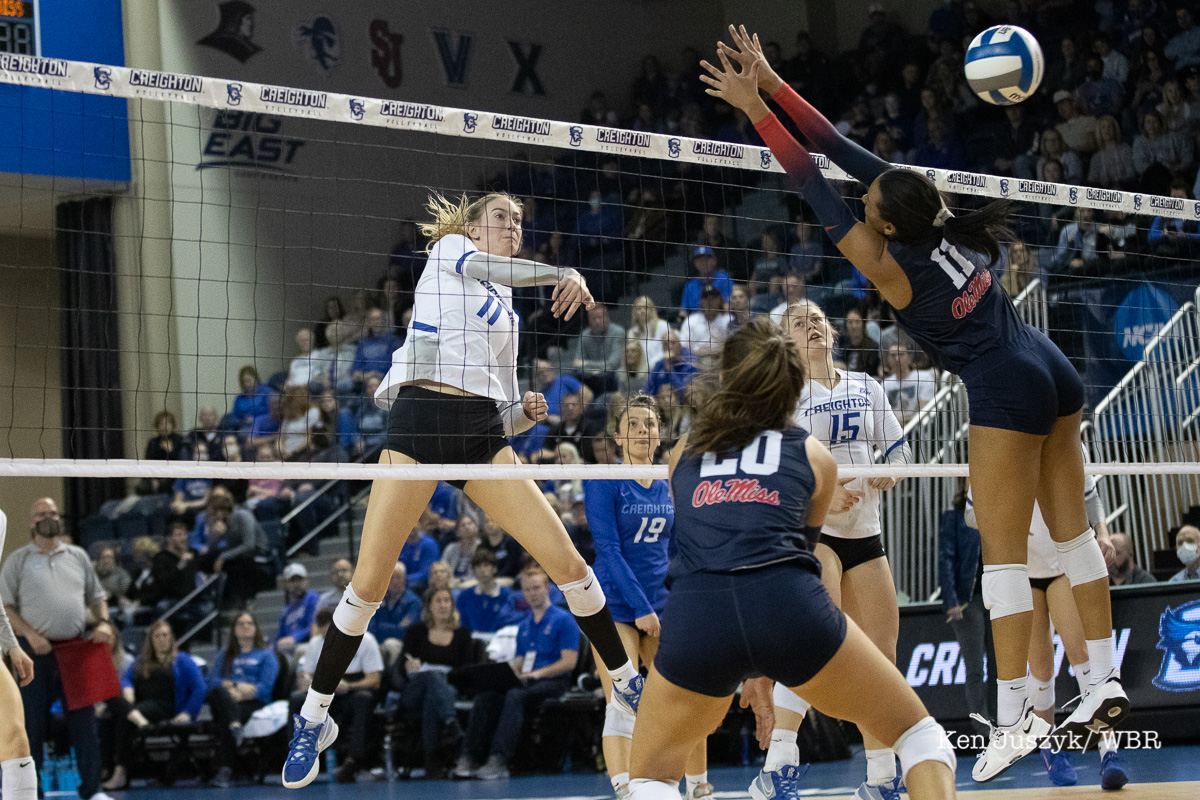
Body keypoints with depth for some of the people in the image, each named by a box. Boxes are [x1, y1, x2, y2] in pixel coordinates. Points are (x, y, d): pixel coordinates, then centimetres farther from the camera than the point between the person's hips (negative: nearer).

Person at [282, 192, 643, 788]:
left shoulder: (505, 309, 26)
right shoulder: (449, 250, 13)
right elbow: (482, 267, -14)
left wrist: (527, 413, 3)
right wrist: (566, 274, -15)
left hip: (482, 435, 5)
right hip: (418, 422, -5)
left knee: (569, 564, -5)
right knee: (368, 586, -7)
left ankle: (629, 683, 12)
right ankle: (314, 716, 8)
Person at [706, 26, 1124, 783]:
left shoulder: (891, 265, -15)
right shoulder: (941, 218, 3)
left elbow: (817, 187, -13)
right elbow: (846, 152, 6)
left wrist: (755, 109, -10)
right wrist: (774, 86, 5)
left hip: (1006, 387, -9)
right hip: (1055, 373, 9)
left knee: (1003, 553, -6)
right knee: (1073, 530, 13)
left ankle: (1015, 716, -8)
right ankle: (1108, 683, 15)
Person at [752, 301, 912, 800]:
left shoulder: (865, 387, 13)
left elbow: (898, 448, 16)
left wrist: (890, 471, -7)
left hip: (865, 534, 6)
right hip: (808, 531, -6)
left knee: (881, 655, 5)